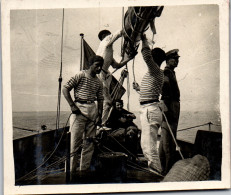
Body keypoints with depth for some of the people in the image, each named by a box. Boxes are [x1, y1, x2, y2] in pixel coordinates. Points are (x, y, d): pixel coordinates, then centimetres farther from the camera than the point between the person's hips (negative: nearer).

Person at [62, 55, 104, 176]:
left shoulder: (99, 82, 14)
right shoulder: (80, 76, -3)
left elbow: (100, 99, 18)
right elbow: (65, 89, -5)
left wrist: (100, 114, 5)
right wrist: (72, 105, -11)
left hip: (93, 111, 6)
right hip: (79, 109, -6)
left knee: (89, 142, 8)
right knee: (75, 142, -6)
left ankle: (85, 170, 18)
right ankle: (71, 171, -1)